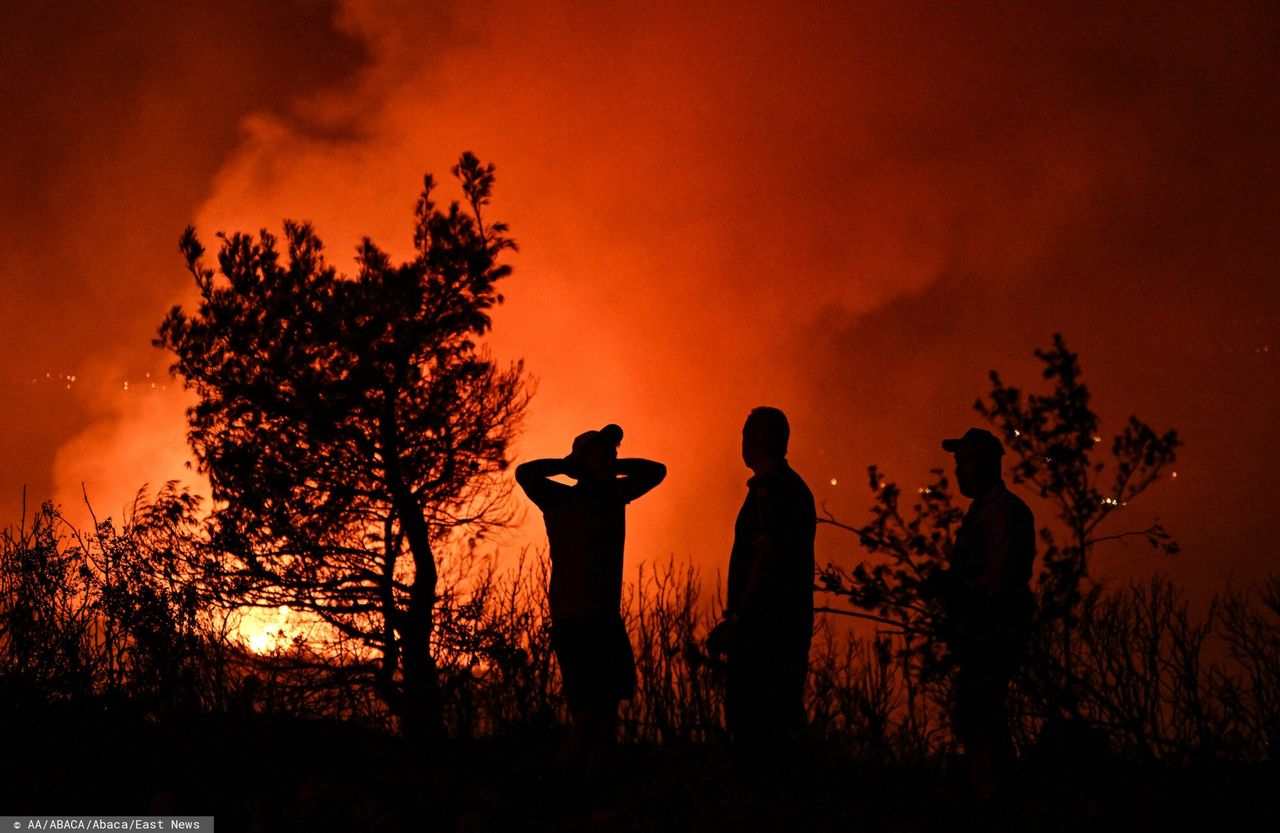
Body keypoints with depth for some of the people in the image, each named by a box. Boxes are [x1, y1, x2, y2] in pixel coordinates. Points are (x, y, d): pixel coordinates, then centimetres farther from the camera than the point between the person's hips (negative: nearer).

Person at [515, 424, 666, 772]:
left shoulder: (613, 494, 14)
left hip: (607, 619, 7)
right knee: (587, 716, -13)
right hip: (575, 622, -7)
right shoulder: (563, 500, -4)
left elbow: (656, 471, 27)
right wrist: (568, 465, -7)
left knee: (608, 712, 4)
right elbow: (525, 474, -22)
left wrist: (611, 467, 12)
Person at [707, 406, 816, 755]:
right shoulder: (795, 487, 17)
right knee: (777, 722, 14)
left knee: (748, 724, -8)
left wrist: (736, 619, -17)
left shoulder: (768, 489, -14)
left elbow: (766, 557, -20)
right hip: (790, 625, 10)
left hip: (764, 627, -10)